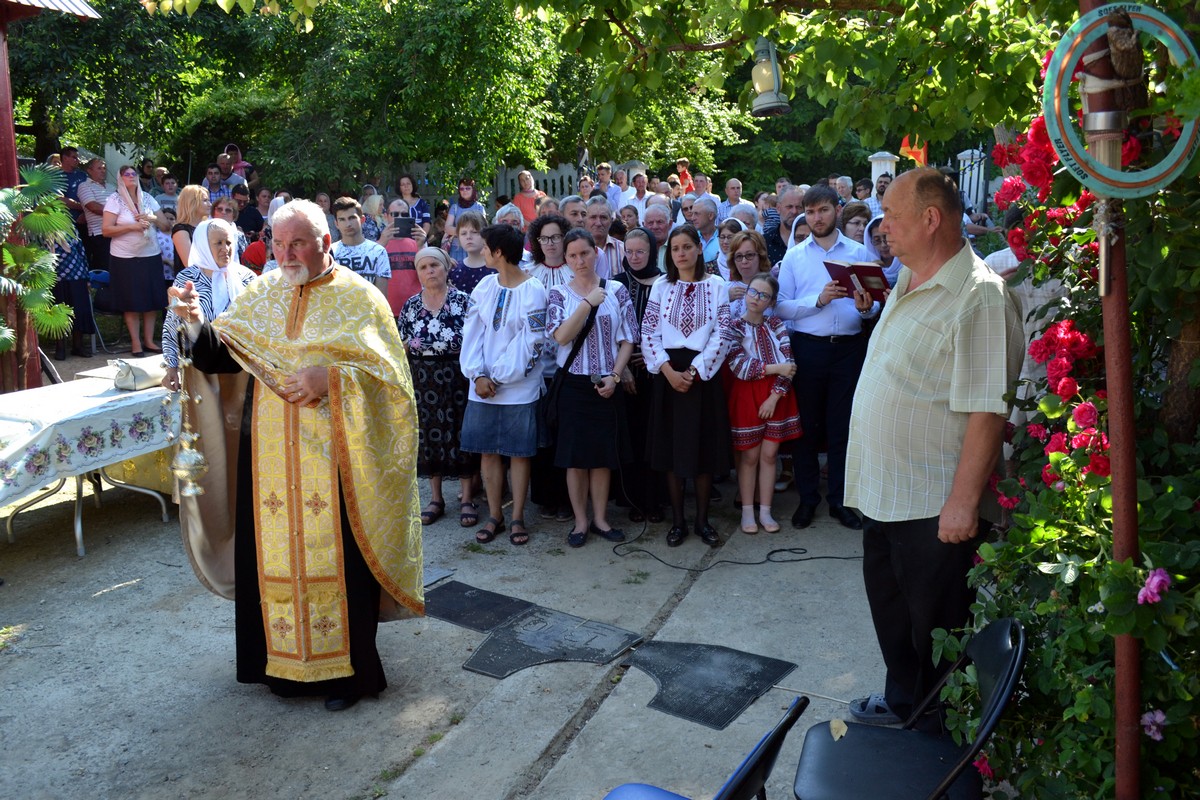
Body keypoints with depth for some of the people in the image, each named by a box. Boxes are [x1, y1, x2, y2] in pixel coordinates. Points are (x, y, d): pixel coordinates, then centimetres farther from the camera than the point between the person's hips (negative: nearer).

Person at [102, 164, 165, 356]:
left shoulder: (147, 197, 9)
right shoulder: (114, 200, -4)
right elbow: (106, 230, -10)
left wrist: (151, 218, -7)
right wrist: (132, 226, -17)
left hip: (151, 255, 4)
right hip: (125, 258, -4)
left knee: (153, 299, 4)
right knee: (132, 302, -1)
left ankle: (149, 340, 14)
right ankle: (136, 343, 7)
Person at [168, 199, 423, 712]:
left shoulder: (357, 297, -2)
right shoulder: (260, 294, 10)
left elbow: (384, 373, -9)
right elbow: (222, 355, 3)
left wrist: (329, 378, -21)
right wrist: (196, 323, -15)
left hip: (332, 454, -4)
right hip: (271, 454, 4)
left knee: (333, 556, 1)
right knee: (275, 553, 10)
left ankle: (346, 668, 17)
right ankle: (286, 662, 27)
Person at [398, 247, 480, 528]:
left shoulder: (463, 301, -3)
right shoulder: (411, 305, 7)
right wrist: (408, 344, -8)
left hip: (457, 378, -3)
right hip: (423, 381, 3)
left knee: (461, 433, 2)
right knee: (428, 435, 8)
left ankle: (467, 499, 14)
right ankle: (435, 498, 22)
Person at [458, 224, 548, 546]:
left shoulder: (533, 291, -10)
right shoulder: (485, 286, 5)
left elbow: (530, 343, -13)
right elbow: (472, 333, 2)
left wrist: (498, 377, -11)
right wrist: (477, 375, -10)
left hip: (519, 388, -5)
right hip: (483, 386, 5)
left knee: (519, 452, 5)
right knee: (488, 450, 9)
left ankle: (517, 518, 17)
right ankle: (494, 516, 21)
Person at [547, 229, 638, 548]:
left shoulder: (616, 291, 3)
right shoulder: (559, 294, 2)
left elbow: (627, 340, 2)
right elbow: (561, 336, -13)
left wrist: (615, 376, -10)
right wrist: (588, 303, -18)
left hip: (607, 384, 1)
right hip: (573, 383, 0)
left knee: (603, 455, 7)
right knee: (575, 455, 3)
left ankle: (600, 518, 20)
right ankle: (580, 521, 16)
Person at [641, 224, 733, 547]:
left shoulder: (716, 286, 0)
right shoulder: (661, 286, 4)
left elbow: (722, 333, -4)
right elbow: (648, 333, 0)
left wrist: (694, 370, -12)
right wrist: (669, 371, -11)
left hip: (703, 373, -1)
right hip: (669, 373, 1)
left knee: (705, 447, 4)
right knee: (671, 446, 5)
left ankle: (702, 520, 17)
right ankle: (677, 520, 16)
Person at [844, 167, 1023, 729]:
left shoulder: (978, 297, -20)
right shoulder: (906, 285, 11)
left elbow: (988, 411, -24)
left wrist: (963, 501, -24)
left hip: (937, 506, -9)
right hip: (884, 492, 9)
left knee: (937, 629, 8)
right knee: (891, 609, 22)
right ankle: (902, 702, 42)